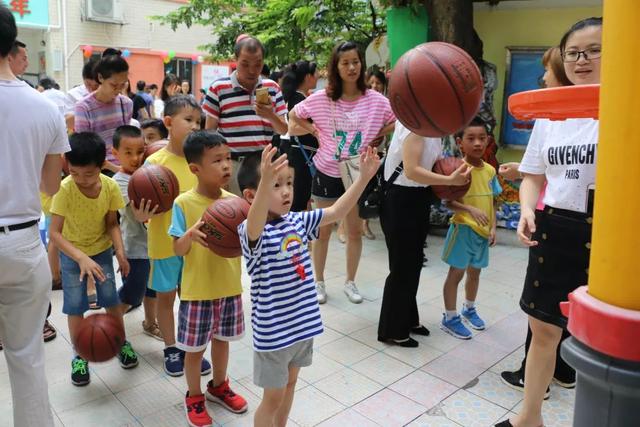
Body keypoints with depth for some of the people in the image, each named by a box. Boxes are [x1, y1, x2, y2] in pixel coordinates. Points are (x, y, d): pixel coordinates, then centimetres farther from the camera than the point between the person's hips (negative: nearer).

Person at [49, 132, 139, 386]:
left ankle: (121, 343, 26)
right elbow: (55, 233, -28)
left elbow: (112, 224, -9)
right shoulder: (65, 189, -28)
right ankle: (80, 356, 18)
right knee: (75, 306, 0)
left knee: (111, 299, 4)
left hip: (102, 250, 2)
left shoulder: (110, 186, -20)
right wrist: (81, 258, -40)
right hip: (71, 253, -1)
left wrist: (120, 253, -22)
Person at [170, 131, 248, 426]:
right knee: (194, 347, 12)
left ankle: (219, 386, 45)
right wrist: (191, 233, -33)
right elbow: (177, 250, -12)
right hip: (198, 291, -3)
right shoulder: (183, 203, -14)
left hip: (229, 287, 4)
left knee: (222, 339, 21)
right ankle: (194, 397, 35)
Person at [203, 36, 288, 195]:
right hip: (231, 164, -2)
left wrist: (271, 116, -13)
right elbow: (209, 132, 3)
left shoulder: (272, 88, 7)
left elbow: (283, 130, 7)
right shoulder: (218, 88, -1)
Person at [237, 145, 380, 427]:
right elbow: (255, 227, -46)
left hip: (303, 323, 7)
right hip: (273, 331, -7)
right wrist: (266, 182, -64)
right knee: (273, 396, 10)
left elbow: (336, 212, 1)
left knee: (290, 383, 25)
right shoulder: (251, 231, -23)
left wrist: (364, 176, -9)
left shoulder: (297, 221, -1)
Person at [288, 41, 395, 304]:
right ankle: (319, 281, 26)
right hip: (327, 172, -1)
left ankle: (350, 282, 28)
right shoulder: (321, 98, -7)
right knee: (323, 230, 10)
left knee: (355, 230, 11)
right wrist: (314, 132, -3)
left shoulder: (375, 100, -8)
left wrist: (375, 138, -7)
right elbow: (293, 117, 7)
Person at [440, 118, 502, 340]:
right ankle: (449, 317, 15)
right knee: (456, 273, 2)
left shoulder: (490, 170, 4)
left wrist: (493, 227, 4)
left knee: (474, 271, 20)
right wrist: (470, 209, -30)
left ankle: (469, 308, 40)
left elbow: (491, 202, 10)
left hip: (482, 230, 6)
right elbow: (449, 200, -17)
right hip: (463, 229, -6)